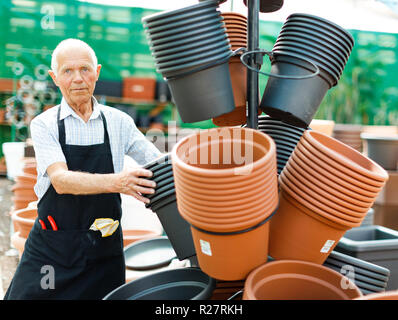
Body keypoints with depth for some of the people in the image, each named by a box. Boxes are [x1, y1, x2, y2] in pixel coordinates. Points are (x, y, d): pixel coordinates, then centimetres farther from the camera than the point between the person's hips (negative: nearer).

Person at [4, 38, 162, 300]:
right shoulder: (44, 124, -3)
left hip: (104, 251, 1)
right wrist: (115, 182, -35)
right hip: (51, 249, -1)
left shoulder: (118, 122, 1)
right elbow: (61, 180, -17)